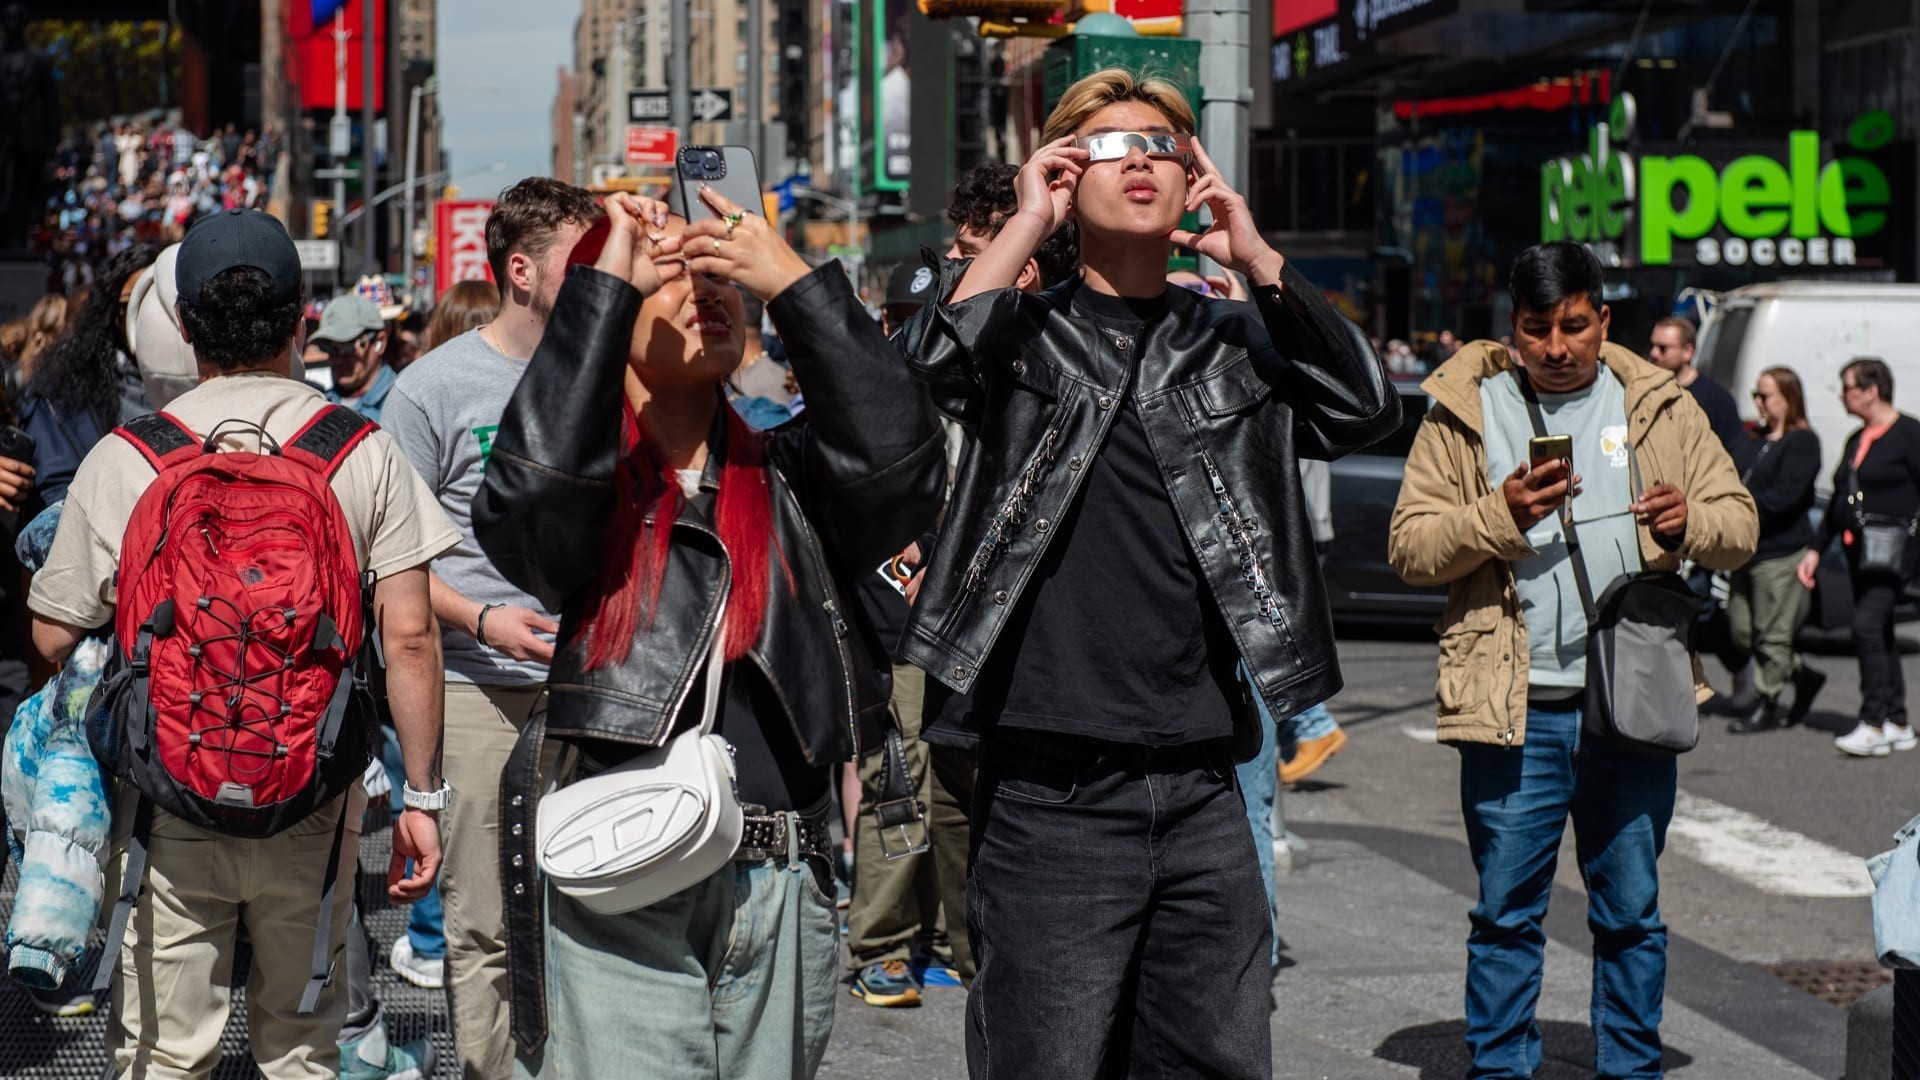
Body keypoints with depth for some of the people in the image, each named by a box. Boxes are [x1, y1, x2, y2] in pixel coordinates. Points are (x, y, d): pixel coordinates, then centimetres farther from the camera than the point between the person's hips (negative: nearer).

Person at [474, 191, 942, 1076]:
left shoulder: (786, 479, 12)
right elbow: (528, 490, -20)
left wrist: (794, 284, -9)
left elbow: (896, 466, -8)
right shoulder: (593, 485, 3)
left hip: (780, 899, 4)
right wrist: (609, 280, -14)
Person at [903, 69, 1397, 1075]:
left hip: (1201, 792, 4)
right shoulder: (1025, 333, 5)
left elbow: (1363, 406, -2)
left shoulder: (1234, 343, 14)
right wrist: (1029, 223, -8)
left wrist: (1257, 257, -3)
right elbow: (934, 362, -17)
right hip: (1050, 795, -3)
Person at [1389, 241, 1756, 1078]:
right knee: (1506, 912, 5)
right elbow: (1409, 547, -1)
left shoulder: (1661, 408, 9)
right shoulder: (1464, 413, 4)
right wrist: (1501, 516, -17)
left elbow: (1739, 524, 11)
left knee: (1631, 911, 9)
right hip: (1513, 705, -1)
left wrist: (1689, 525, -12)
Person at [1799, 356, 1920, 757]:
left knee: (1868, 625, -18)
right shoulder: (1857, 441, 19)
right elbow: (1837, 500, 23)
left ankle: (1873, 724, -18)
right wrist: (1816, 549, 20)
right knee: (1878, 633, 9)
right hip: (1858, 550, 9)